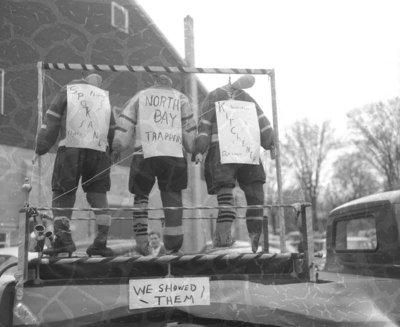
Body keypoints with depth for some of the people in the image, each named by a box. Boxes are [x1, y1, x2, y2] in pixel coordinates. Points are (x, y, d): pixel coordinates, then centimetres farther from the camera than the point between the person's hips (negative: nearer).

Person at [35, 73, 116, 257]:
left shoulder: (67, 90, 15)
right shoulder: (104, 97, 25)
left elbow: (51, 121, 4)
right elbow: (112, 131, 21)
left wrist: (40, 150, 3)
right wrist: (111, 156, 25)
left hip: (71, 148, -3)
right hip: (99, 151, 3)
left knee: (62, 194, 4)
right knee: (98, 194, 9)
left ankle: (63, 237, -11)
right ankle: (101, 241, 1)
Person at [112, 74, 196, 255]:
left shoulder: (140, 96, 19)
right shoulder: (181, 98, 21)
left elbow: (125, 124, 9)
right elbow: (189, 129, 14)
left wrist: (117, 147, 9)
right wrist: (193, 150, 18)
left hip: (145, 152, 0)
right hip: (174, 153, 1)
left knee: (141, 194, 13)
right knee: (172, 197, 5)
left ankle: (141, 238, 3)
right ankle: (173, 245, 2)